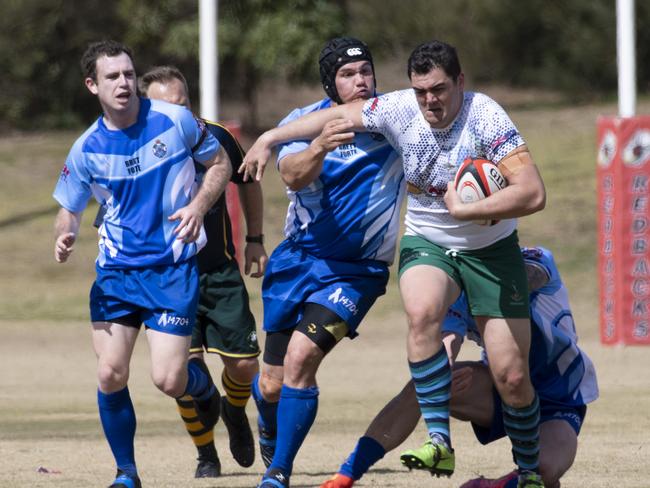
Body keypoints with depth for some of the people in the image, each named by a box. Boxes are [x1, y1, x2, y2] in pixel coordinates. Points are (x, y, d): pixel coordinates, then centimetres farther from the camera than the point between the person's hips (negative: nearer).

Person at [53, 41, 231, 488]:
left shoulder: (175, 120, -8)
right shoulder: (87, 149, -3)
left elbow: (220, 163, 7)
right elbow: (70, 209, 8)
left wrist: (199, 206, -11)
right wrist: (65, 237, -16)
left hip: (173, 268, -2)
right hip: (116, 268, 2)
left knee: (168, 380, -10)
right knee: (110, 374, -8)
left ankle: (202, 383, 29)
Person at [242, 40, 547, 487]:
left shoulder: (486, 118, -24)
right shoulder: (400, 108, -13)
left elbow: (533, 194, -33)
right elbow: (338, 116, 6)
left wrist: (464, 210, -32)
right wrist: (268, 139, 10)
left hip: (492, 249, -2)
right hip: (427, 243, 2)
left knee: (513, 378, -5)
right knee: (422, 313, -34)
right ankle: (440, 442, -28)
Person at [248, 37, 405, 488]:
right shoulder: (303, 122, -5)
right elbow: (294, 176, -23)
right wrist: (319, 147, -45)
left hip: (357, 270, -2)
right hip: (298, 259, 2)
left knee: (300, 357, -22)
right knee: (272, 384, 8)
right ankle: (270, 426, 46)